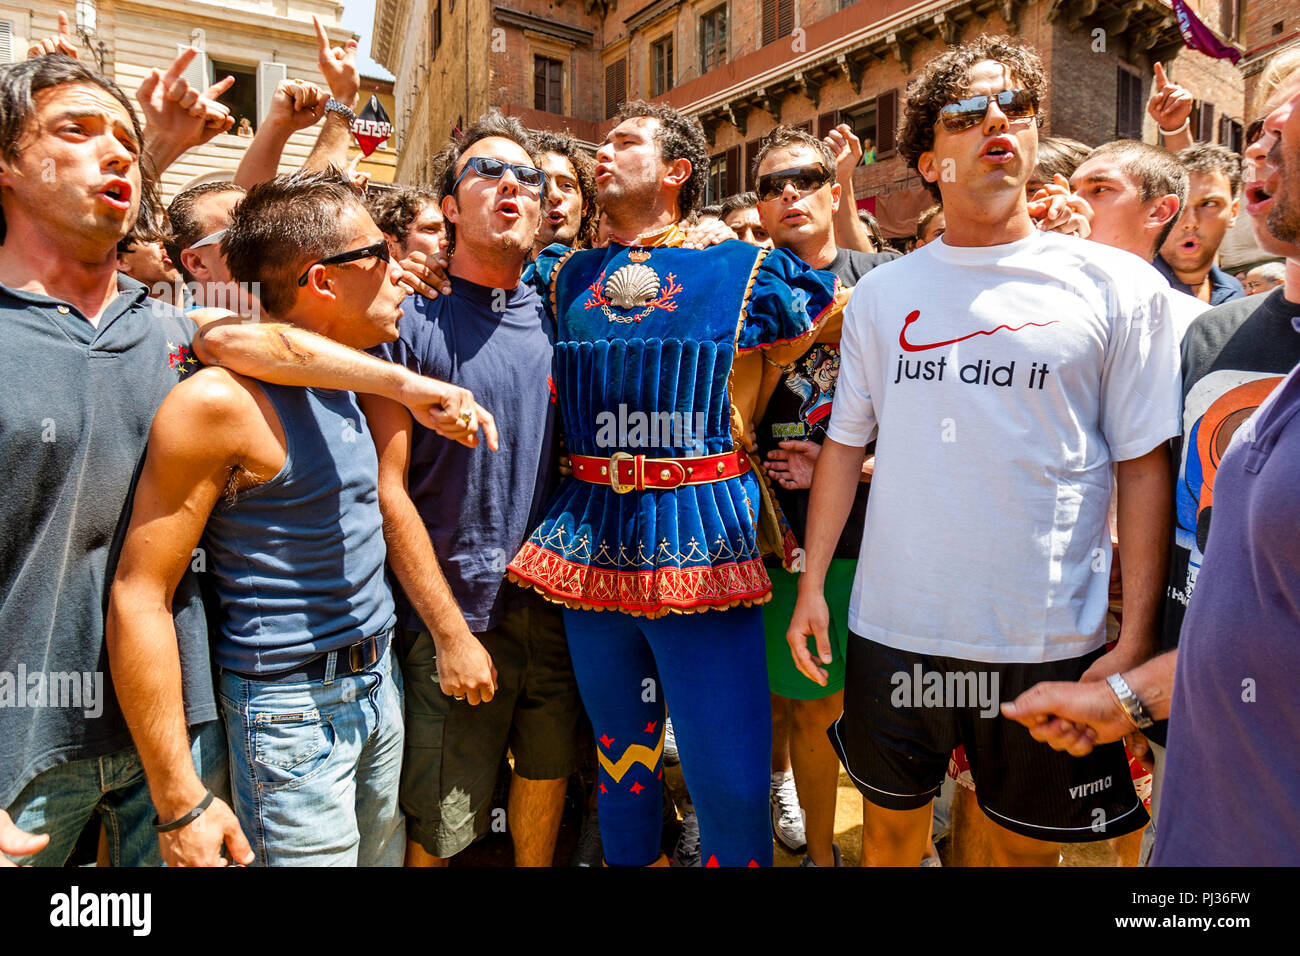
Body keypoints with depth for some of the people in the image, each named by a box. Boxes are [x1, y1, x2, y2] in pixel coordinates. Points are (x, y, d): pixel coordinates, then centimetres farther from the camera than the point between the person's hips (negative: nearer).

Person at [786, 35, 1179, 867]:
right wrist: (812, 584, 4)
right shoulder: (882, 292, 4)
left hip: (1048, 642, -1)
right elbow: (846, 443, 7)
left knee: (1029, 842, 18)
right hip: (893, 629, 2)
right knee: (889, 824, 19)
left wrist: (1138, 638, -8)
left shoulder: (1115, 285, -2)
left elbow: (1146, 466, -3)